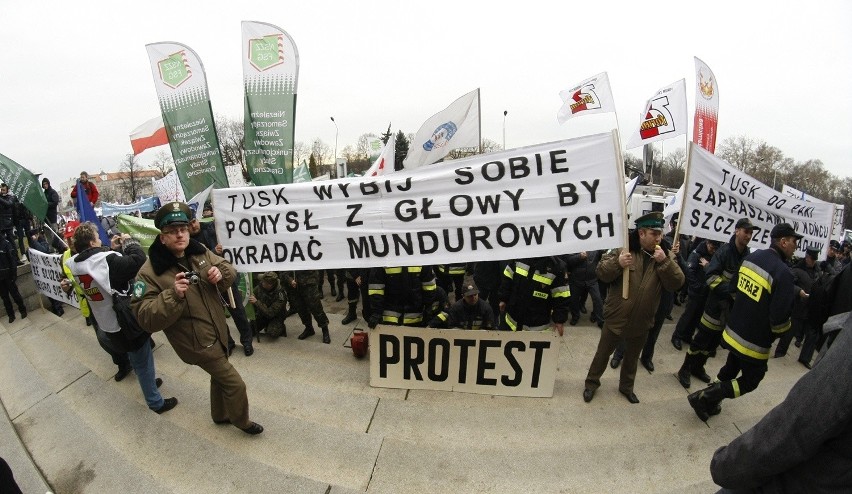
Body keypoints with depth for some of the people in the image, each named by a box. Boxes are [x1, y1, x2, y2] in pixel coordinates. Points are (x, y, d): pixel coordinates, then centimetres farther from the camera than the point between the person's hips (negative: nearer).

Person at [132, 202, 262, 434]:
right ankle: (241, 421, 32)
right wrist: (173, 295, -36)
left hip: (218, 332, 6)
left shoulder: (199, 252, -3)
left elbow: (230, 270, 7)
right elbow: (145, 318, -21)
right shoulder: (150, 273, -20)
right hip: (197, 342, -6)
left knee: (220, 376, 27)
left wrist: (221, 272, -17)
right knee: (234, 383, 4)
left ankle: (220, 415, 52)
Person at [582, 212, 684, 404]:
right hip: (616, 317, -3)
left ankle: (626, 386, 45)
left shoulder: (665, 256, -1)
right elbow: (601, 273, -14)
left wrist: (665, 262, -23)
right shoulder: (625, 250, -12)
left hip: (641, 322, 3)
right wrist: (617, 263, -32)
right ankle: (592, 383, 34)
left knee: (632, 357, 23)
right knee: (603, 353, 14)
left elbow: (676, 283, -10)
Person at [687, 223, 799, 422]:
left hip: (734, 331, 7)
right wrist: (778, 332, -3)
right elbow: (780, 317, -23)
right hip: (755, 341, -7)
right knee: (750, 381, 12)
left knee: (730, 369, 24)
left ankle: (710, 403, 32)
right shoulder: (782, 272, -25)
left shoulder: (752, 257, -2)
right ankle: (703, 397, 4)